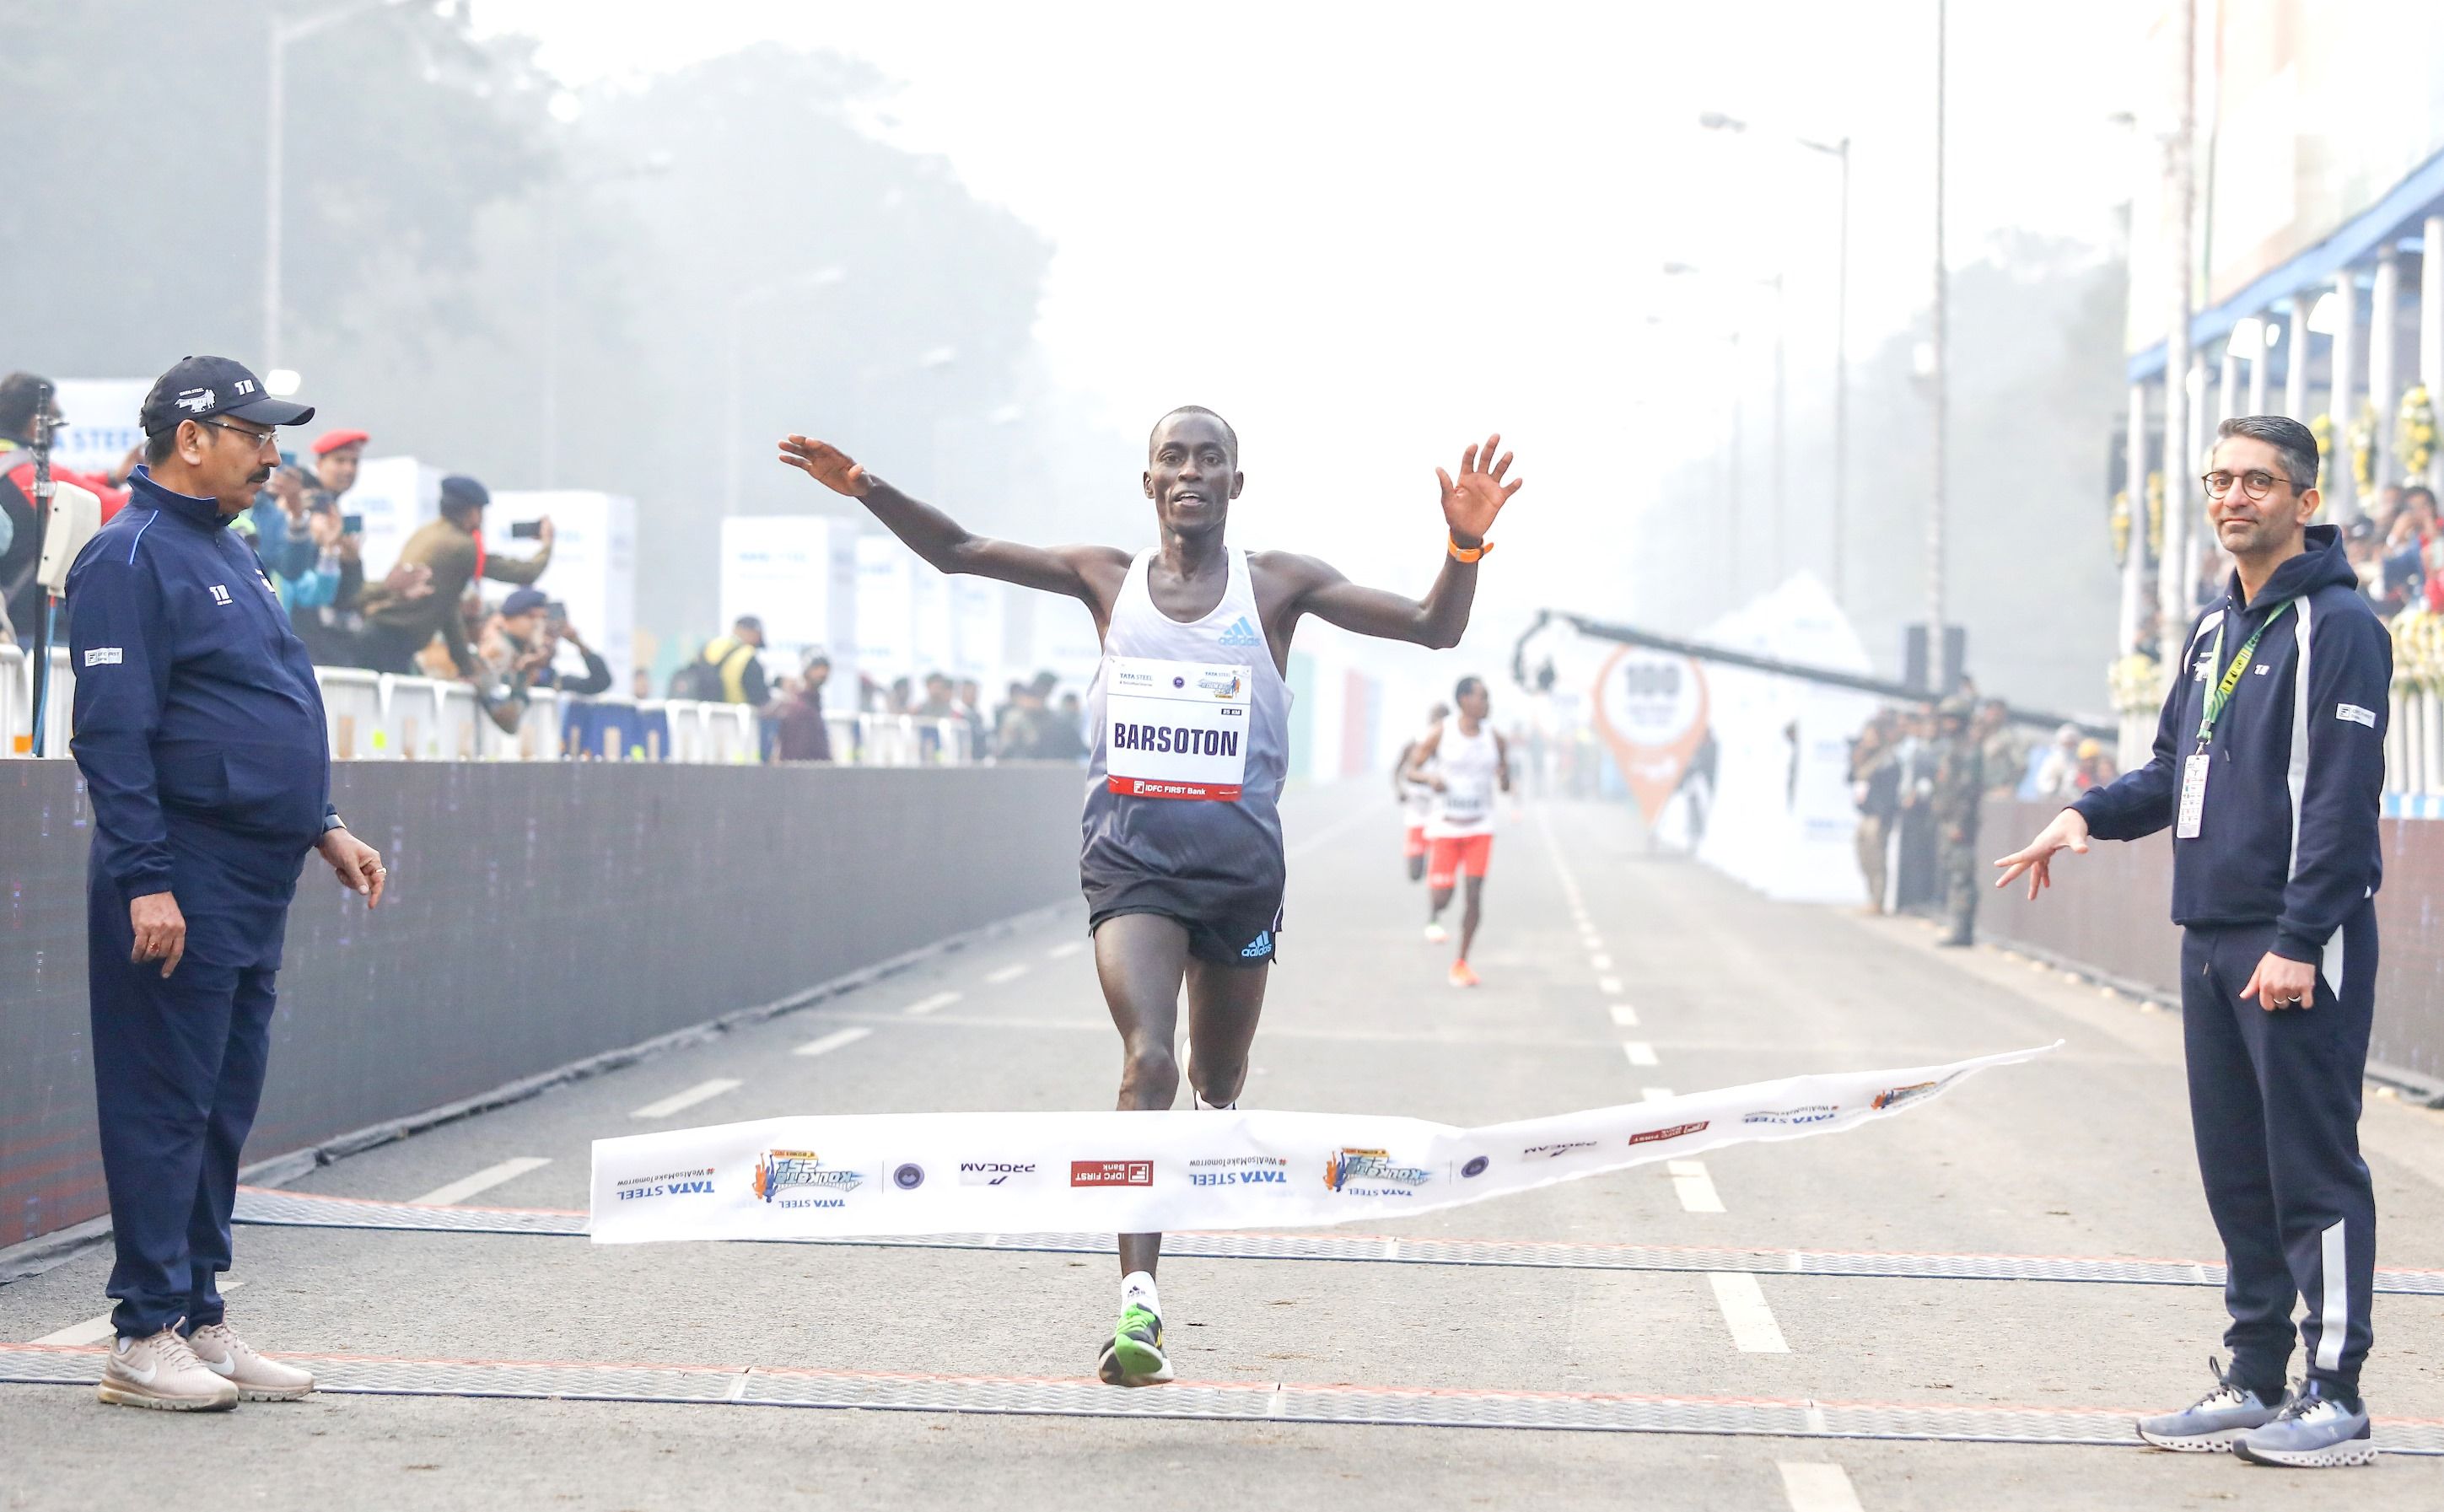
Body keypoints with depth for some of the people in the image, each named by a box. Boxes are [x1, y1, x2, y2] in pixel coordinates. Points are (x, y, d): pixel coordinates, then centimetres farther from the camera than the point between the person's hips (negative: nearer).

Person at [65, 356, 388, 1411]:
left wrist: (322, 828, 21)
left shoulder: (225, 556, 19)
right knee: (165, 1106, -5)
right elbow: (112, 733, -17)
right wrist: (145, 881, -22)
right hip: (183, 887, -9)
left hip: (253, 887, 9)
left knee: (223, 1107, 12)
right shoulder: (132, 558, -11)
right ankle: (146, 1334, 0)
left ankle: (199, 1320, 18)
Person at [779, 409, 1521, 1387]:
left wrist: (1465, 545, -20)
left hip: (1239, 854, 1)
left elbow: (1432, 629, -2)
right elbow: (958, 553, 12)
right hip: (1132, 854, -1)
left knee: (1218, 1076, 14)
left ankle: (1220, 1100, 54)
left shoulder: (1277, 584, 4)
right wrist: (868, 491, -3)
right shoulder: (1108, 579, 8)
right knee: (1147, 1060, -20)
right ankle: (1138, 1300, -26)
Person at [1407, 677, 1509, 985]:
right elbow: (1412, 770, 0)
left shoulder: (1495, 739, 2)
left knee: (1475, 893, -6)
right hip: (1445, 826, -2)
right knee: (1443, 896, -9)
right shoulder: (1439, 736, -6)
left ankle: (1461, 962, 7)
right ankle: (1432, 917, 30)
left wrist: (1505, 779, -13)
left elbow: (1505, 786, 11)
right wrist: (1430, 778, -22)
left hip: (1480, 826, 2)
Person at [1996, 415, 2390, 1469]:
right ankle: (2256, 1382, 19)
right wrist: (2090, 816, 4)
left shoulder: (2339, 627, -9)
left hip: (2300, 948, -8)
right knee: (2235, 1172, 11)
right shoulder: (2216, 629, 17)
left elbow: (2343, 798, -15)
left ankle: (2336, 1399, -3)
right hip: (2210, 943, 9)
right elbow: (2175, 771, 24)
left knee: (2314, 1170, -6)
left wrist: (2298, 940, -20)